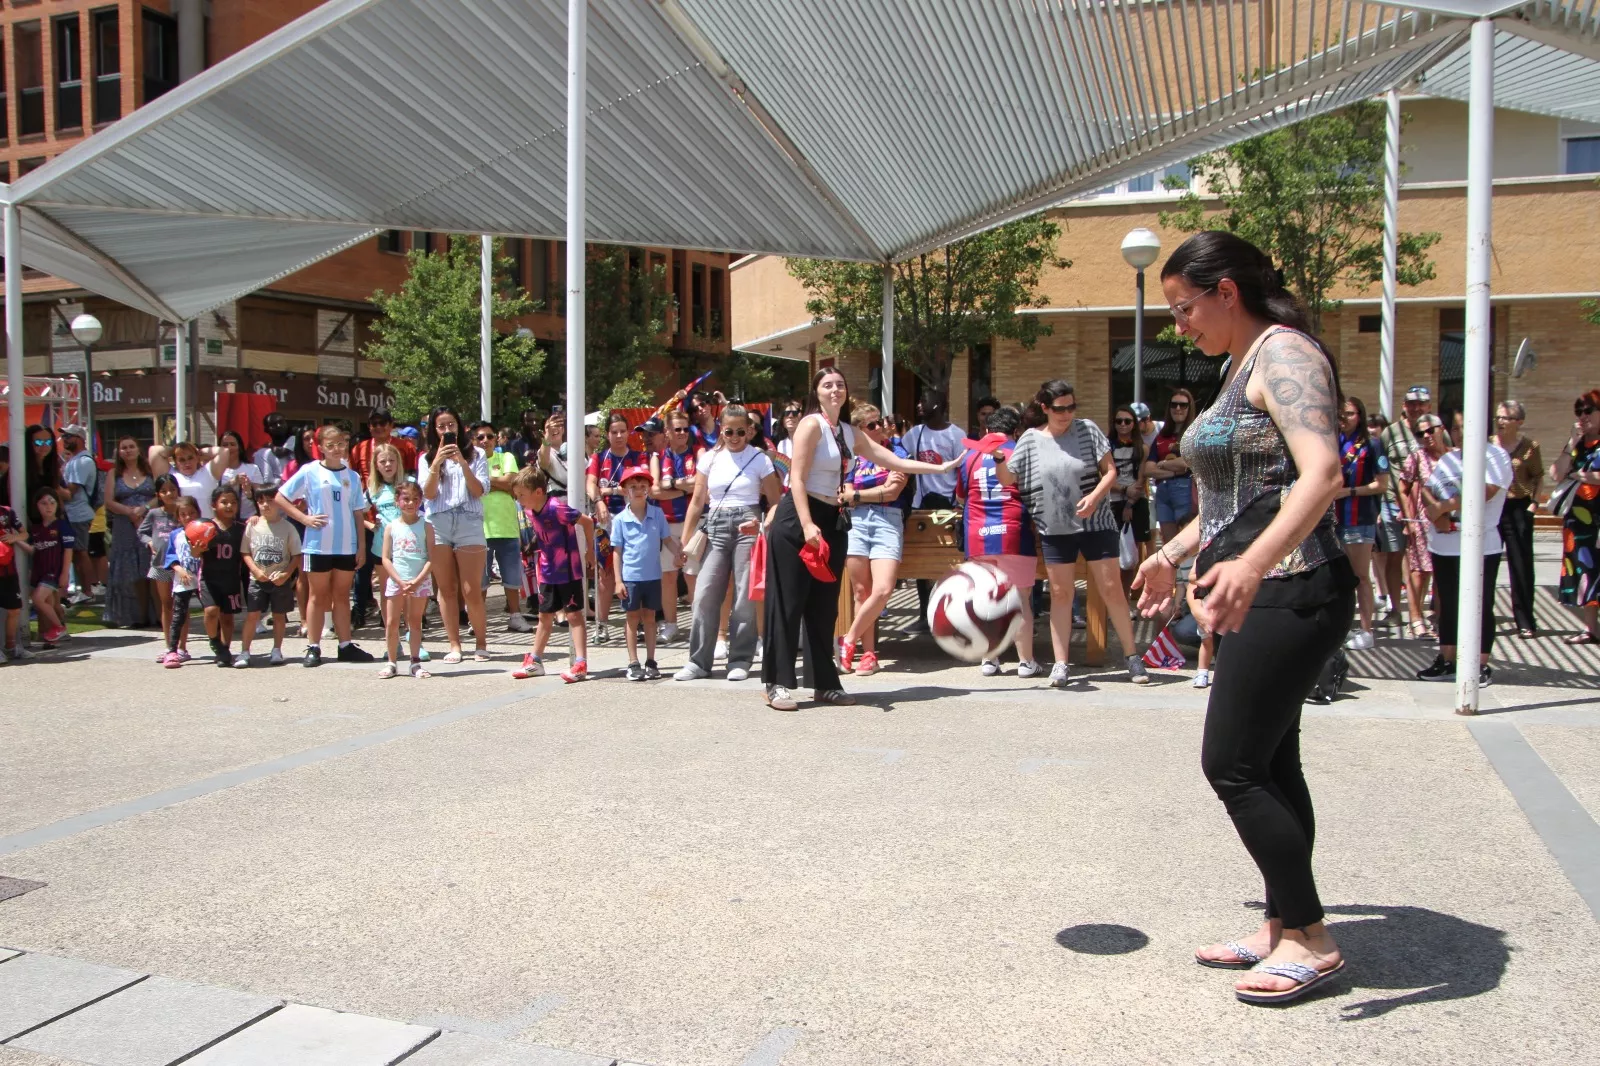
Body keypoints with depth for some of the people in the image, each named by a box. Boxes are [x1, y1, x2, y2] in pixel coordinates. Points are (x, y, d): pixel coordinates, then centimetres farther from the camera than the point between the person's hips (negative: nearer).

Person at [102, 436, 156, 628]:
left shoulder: (150, 471, 10)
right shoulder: (114, 474, 12)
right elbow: (109, 502, 3)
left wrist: (144, 508, -15)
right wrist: (129, 511, -11)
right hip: (125, 528, 1)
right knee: (133, 573, -1)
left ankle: (158, 614, -5)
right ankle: (141, 616, 3)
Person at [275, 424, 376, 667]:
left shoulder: (352, 476, 7)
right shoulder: (310, 471, -2)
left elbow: (357, 513, 8)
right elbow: (280, 498, -1)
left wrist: (362, 545, 4)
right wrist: (304, 518, -10)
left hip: (347, 545, 3)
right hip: (318, 545, -3)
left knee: (342, 596, 10)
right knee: (319, 596, 5)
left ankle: (346, 645, 14)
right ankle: (313, 648, 10)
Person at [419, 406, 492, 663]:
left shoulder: (475, 454, 8)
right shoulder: (427, 458, 12)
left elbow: (480, 491, -1)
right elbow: (428, 493, 0)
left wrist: (463, 463, -11)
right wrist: (437, 462, -10)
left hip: (469, 524, -2)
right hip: (437, 526, 2)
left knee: (471, 591, -4)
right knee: (447, 589, 5)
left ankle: (481, 644, 9)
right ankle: (454, 645, 11)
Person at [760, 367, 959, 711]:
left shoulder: (850, 433, 15)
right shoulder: (811, 424, -8)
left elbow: (894, 461, 20)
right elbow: (797, 478, -15)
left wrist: (940, 468, 19)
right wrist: (807, 525, -23)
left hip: (831, 521, 8)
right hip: (798, 518, -8)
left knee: (824, 606, 11)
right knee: (787, 602, -5)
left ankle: (824, 683, 18)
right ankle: (777, 682, 0)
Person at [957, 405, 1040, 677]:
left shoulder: (970, 458, 11)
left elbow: (960, 496, 24)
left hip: (978, 537, 3)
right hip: (1014, 535, -3)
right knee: (1020, 599, 3)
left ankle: (988, 660, 14)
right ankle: (1026, 662, 7)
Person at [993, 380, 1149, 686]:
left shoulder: (1087, 429, -1)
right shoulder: (1030, 440, 1)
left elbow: (1110, 470, -1)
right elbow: (1007, 479, 4)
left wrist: (1094, 497, -17)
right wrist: (998, 457, -16)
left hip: (1095, 524, -1)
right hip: (1055, 529, 1)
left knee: (1112, 589, 1)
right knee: (1060, 594, 5)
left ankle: (1132, 656, 12)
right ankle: (1060, 664, 10)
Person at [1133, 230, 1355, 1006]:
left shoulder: (1284, 354, -13)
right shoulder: (1242, 366, 17)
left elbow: (1321, 473, -29)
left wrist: (1252, 564, -41)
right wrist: (1174, 553, 27)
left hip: (1287, 591, -10)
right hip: (1261, 593, 10)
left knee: (1232, 765, -6)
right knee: (1268, 764, 13)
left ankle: (1310, 939, 8)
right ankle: (1283, 927, 23)